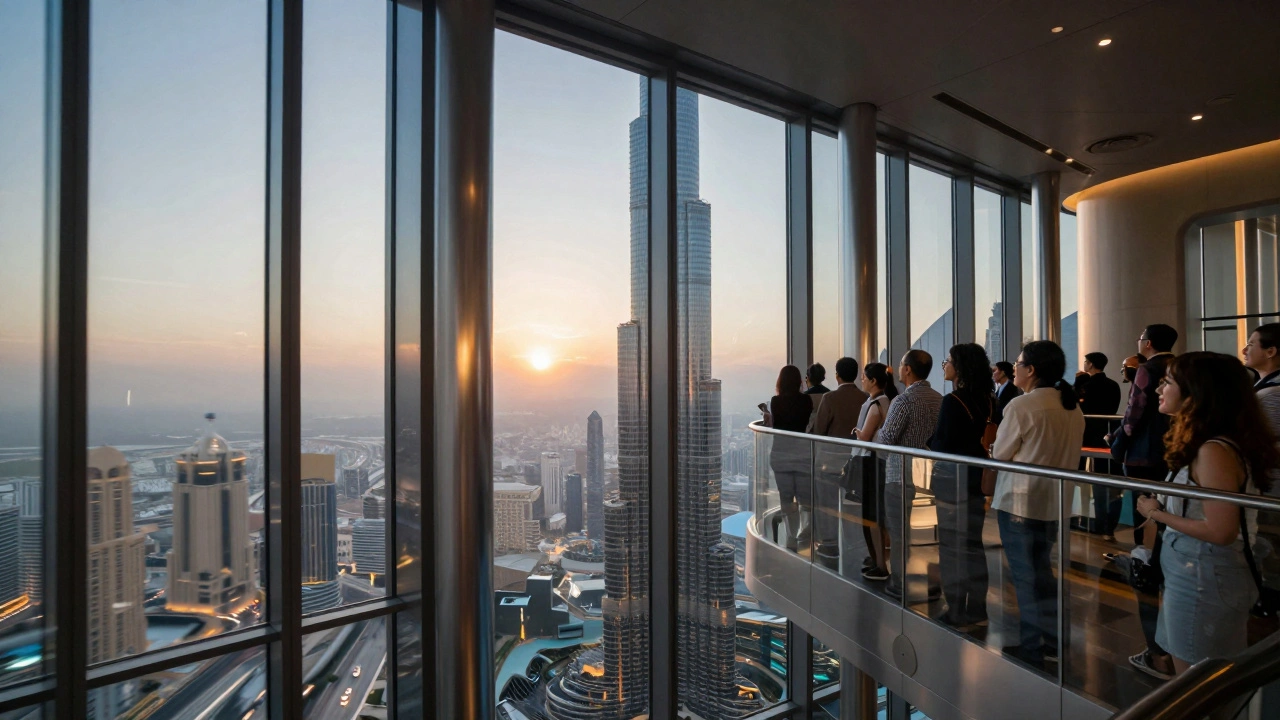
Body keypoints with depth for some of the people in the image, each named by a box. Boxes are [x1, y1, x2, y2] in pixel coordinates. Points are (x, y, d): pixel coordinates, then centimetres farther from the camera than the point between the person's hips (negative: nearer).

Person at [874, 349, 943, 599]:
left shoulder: (903, 400, -18)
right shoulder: (939, 399, 3)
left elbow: (885, 439, -18)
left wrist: (877, 430, 3)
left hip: (902, 475, -7)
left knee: (900, 532, 4)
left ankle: (901, 585, 13)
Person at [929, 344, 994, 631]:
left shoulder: (952, 401, -18)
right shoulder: (987, 400, 5)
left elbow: (940, 445, -16)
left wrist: (931, 440, 3)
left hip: (953, 479, -8)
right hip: (978, 477, 8)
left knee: (952, 547, 4)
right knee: (973, 544, 17)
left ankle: (958, 615, 13)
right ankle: (977, 611, 27)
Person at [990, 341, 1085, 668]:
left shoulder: (1021, 405, -18)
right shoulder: (1073, 408, 5)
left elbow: (998, 454, -10)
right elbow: (1068, 455, 13)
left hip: (1019, 502, -7)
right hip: (1054, 502, 7)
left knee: (1027, 577, 5)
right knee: (1041, 572, 20)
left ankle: (1031, 650, 17)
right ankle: (1052, 642, 30)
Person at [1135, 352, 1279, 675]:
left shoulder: (1214, 451, -22)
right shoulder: (1205, 445, 6)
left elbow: (1220, 531, -23)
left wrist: (1158, 514, -13)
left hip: (1203, 581, -9)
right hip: (1196, 574, 9)